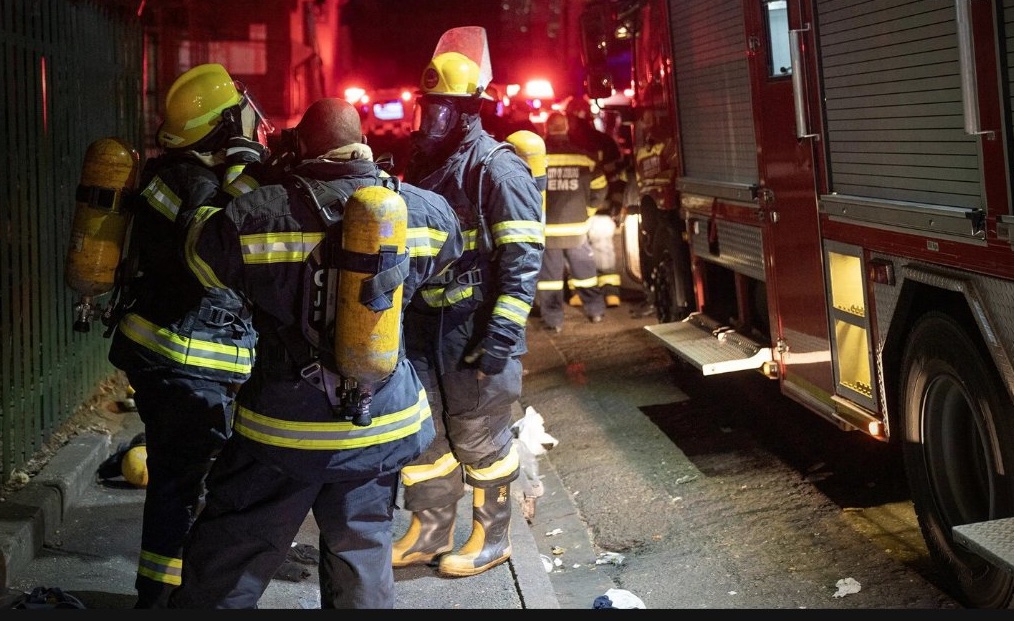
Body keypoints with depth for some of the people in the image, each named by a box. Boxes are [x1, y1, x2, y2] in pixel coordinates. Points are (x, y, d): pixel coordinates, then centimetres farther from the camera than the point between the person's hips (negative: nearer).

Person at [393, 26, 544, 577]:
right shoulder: (421, 161, 12)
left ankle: (492, 538, 23)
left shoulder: (496, 167, -13)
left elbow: (522, 257, -17)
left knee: (479, 437, 6)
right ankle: (429, 531, 30)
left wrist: (503, 333, -23)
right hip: (422, 321, 8)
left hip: (473, 325, -8)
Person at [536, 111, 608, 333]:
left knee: (549, 273, 6)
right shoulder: (585, 156, -1)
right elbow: (599, 190, 4)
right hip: (576, 227, 2)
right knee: (583, 270, 17)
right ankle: (595, 310, 25)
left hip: (546, 228, -2)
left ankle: (553, 319, 7)